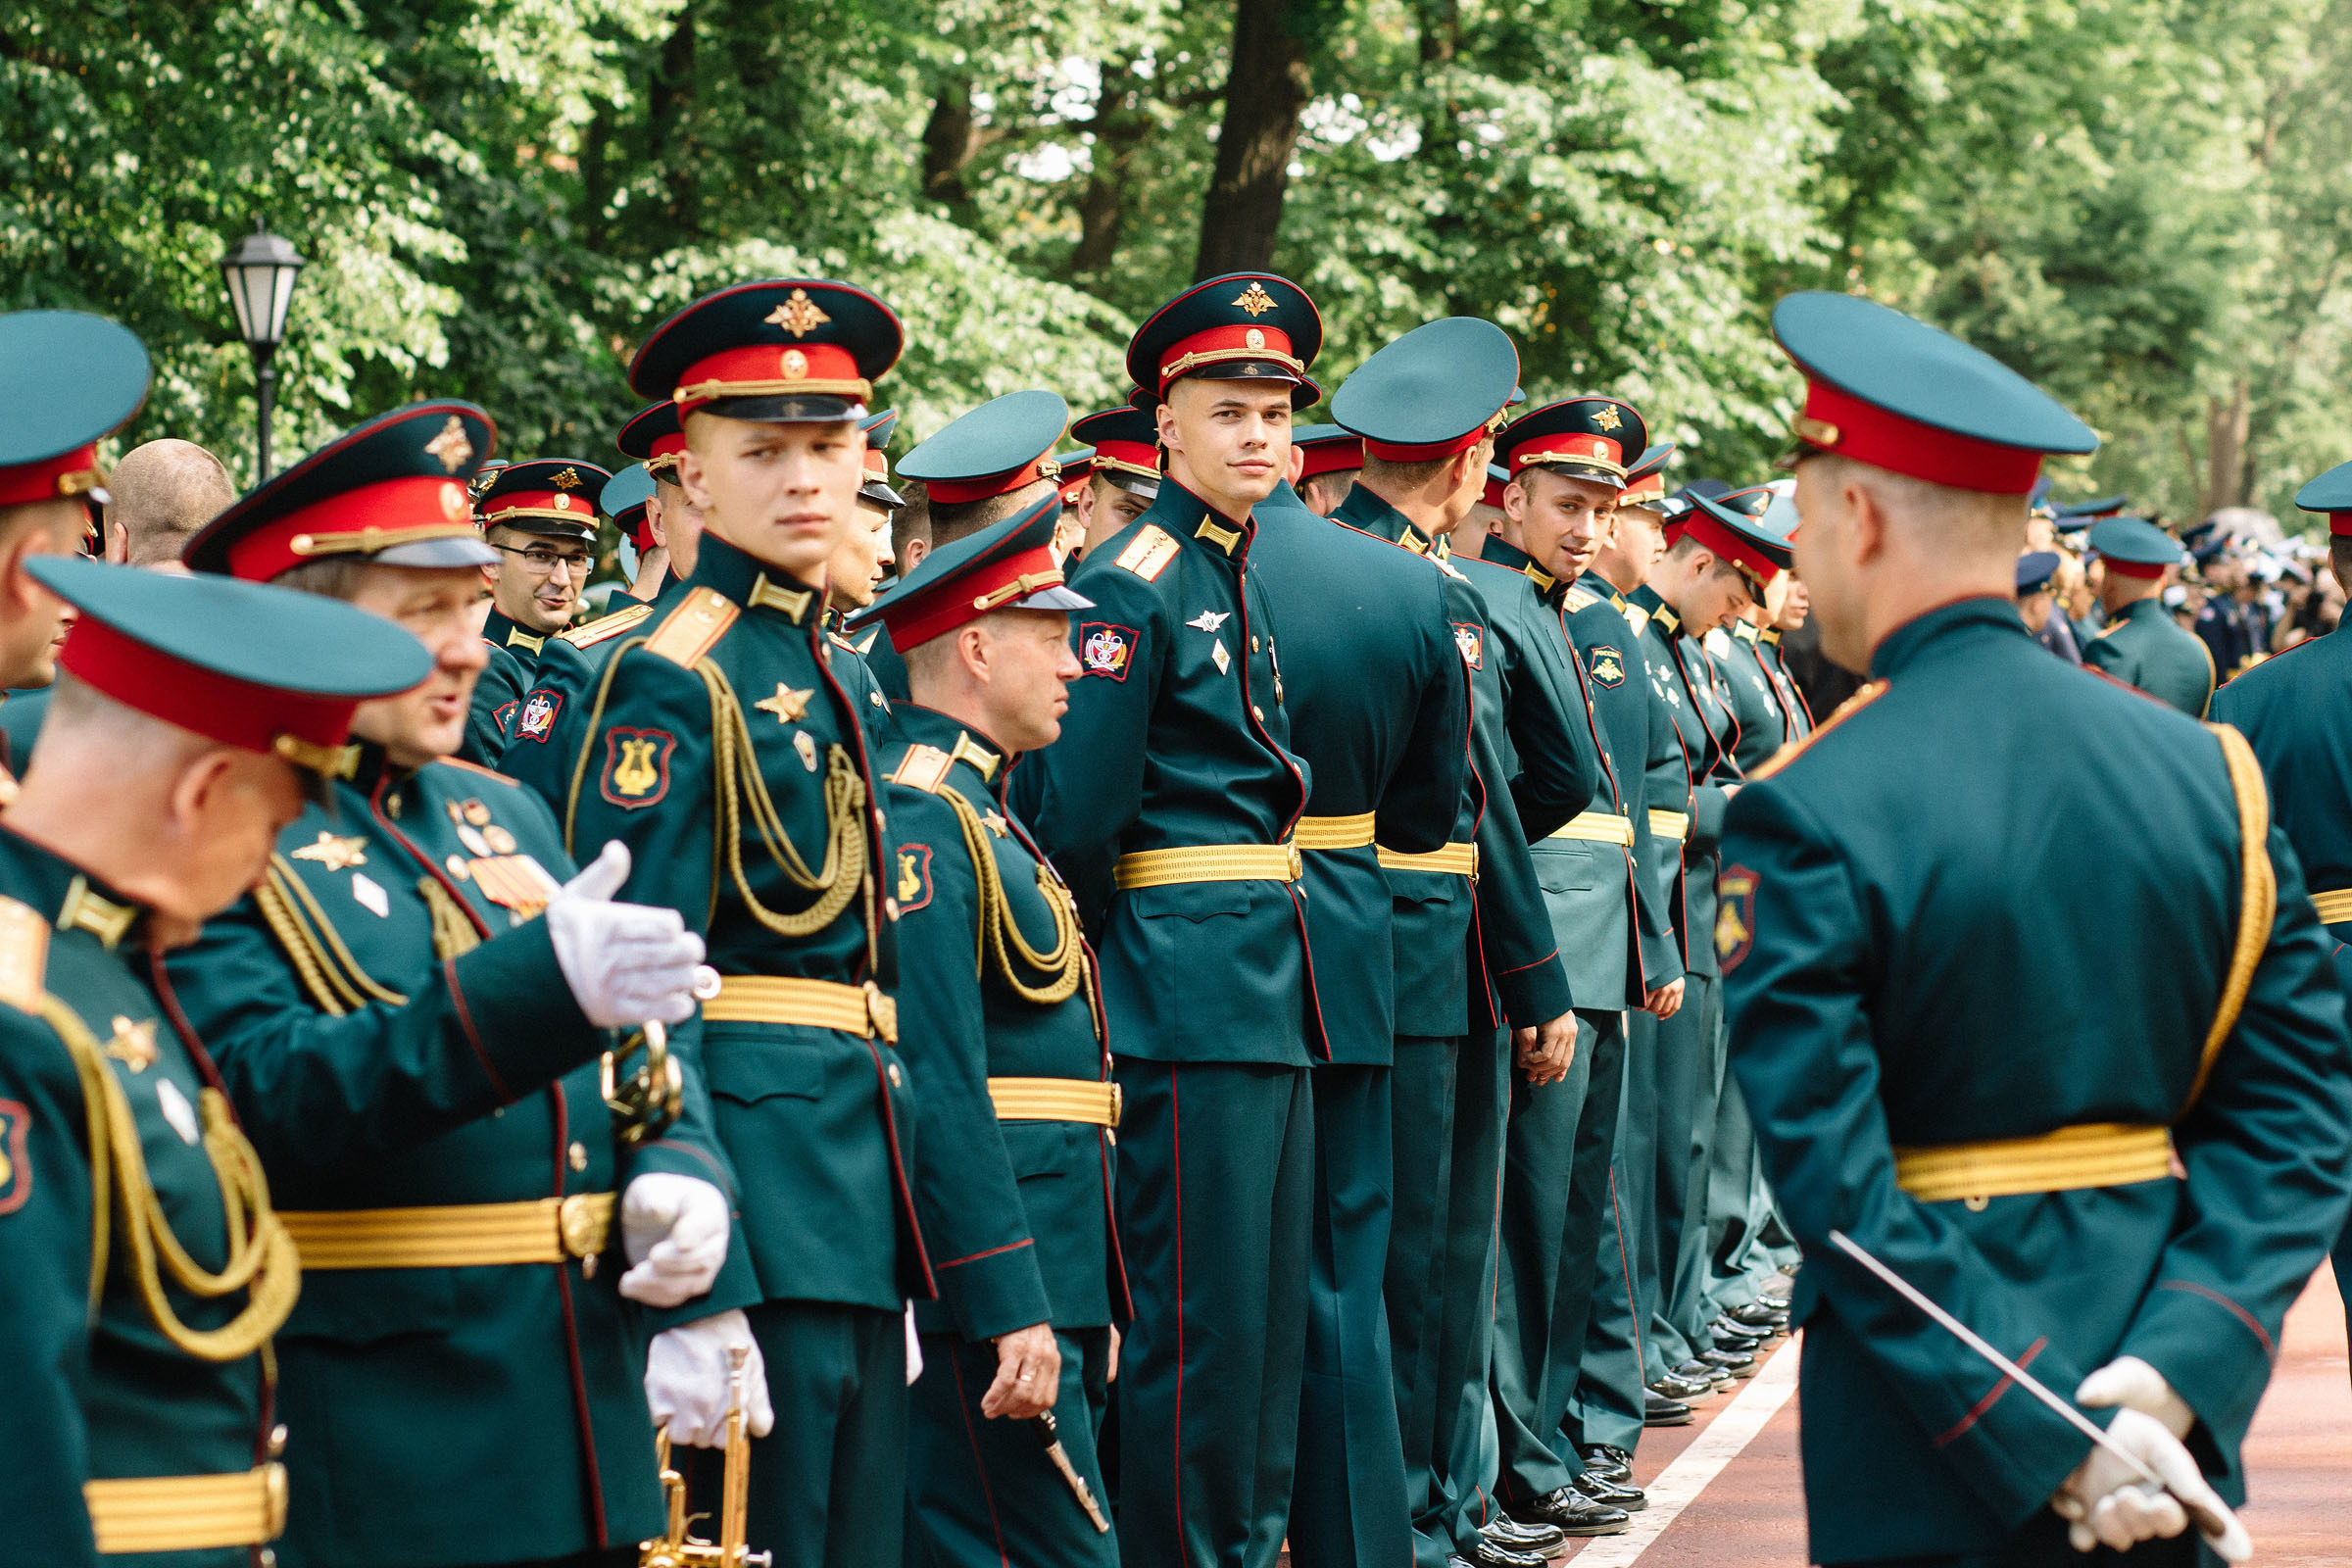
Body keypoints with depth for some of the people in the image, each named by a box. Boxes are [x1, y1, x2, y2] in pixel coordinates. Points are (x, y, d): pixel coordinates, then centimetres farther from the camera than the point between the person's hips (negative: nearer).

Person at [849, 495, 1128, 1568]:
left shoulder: (980, 815, 20)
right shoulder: (921, 821, -14)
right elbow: (938, 1091, -21)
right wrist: (1013, 1310, -24)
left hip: (1048, 1278, 11)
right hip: (992, 1284, -11)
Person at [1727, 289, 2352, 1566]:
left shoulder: (1808, 817, -15)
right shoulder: (2204, 772, 0)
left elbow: (1835, 1182, -19)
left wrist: (2041, 1442, -17)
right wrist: (2182, 1366, -11)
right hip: (2171, 1433, 4)